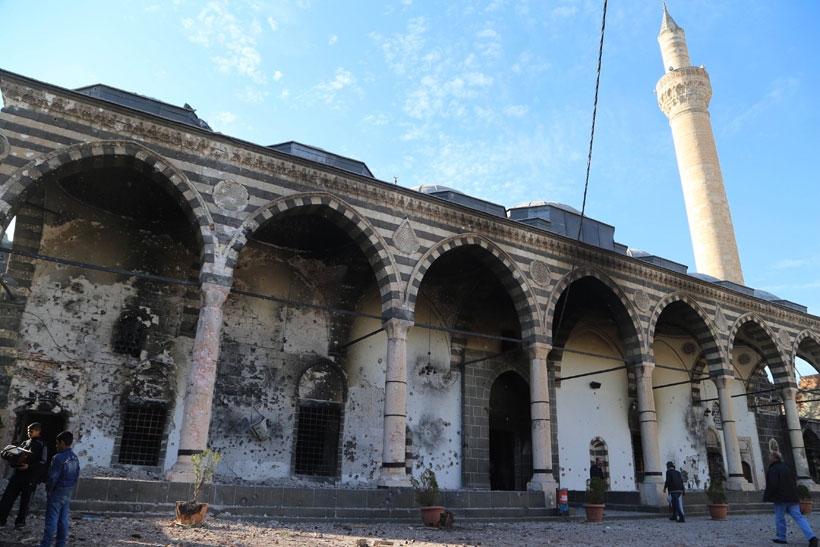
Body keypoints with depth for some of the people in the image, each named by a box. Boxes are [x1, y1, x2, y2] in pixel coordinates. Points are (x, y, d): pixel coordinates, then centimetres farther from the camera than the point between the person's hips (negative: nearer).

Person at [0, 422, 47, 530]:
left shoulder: (41, 445, -4)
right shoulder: (25, 443, 16)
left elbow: (43, 461, -11)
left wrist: (29, 466, -24)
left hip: (31, 477, -6)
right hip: (18, 474, 6)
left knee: (25, 500, 2)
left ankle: (20, 522, 13)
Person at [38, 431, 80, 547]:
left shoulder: (58, 457, -18)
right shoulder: (75, 458, 7)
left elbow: (53, 477, -18)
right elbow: (76, 475, 11)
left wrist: (49, 490, -4)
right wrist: (70, 486, 15)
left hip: (56, 493, -7)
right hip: (68, 493, 7)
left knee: (52, 520, -1)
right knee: (63, 519, 12)